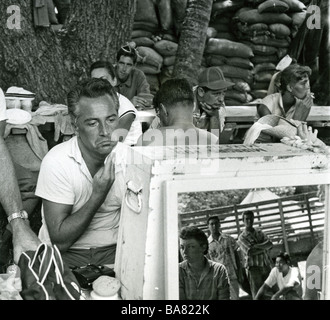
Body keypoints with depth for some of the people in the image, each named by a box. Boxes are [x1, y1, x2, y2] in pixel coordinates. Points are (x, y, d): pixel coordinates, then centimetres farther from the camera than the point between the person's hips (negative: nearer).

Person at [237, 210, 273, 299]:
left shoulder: (259, 231, 13)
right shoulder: (242, 237, -2)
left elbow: (270, 244, -1)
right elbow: (250, 252, -15)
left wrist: (257, 246, -15)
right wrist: (264, 248, -6)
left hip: (267, 266, 5)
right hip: (253, 268, -5)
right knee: (257, 295, -4)